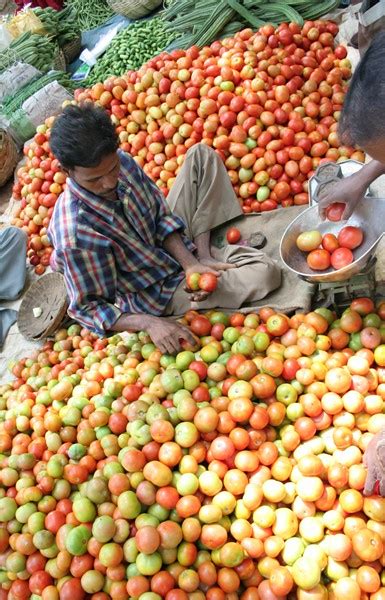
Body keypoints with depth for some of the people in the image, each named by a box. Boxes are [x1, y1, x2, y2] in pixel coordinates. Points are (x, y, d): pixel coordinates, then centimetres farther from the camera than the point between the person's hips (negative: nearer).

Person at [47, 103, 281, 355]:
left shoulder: (121, 161, -17)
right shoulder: (74, 234, -34)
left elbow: (161, 216, -5)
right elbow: (88, 307, -22)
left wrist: (190, 263, -20)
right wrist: (150, 323, -34)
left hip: (171, 239, 7)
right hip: (161, 293, -7)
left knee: (201, 154, 4)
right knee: (266, 274, -23)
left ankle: (204, 254, 2)